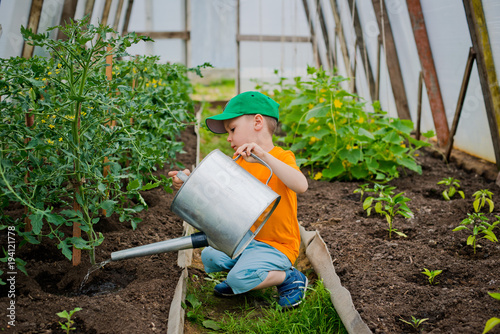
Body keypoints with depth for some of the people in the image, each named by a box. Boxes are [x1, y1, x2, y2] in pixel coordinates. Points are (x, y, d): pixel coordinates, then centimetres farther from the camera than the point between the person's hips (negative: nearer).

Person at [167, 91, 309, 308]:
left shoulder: (281, 158, -14)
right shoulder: (239, 163, 9)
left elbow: (301, 186, -35)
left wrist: (264, 156, -41)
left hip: (277, 246, -7)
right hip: (247, 239, 7)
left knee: (239, 278, -24)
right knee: (209, 256, -8)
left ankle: (290, 278, -2)